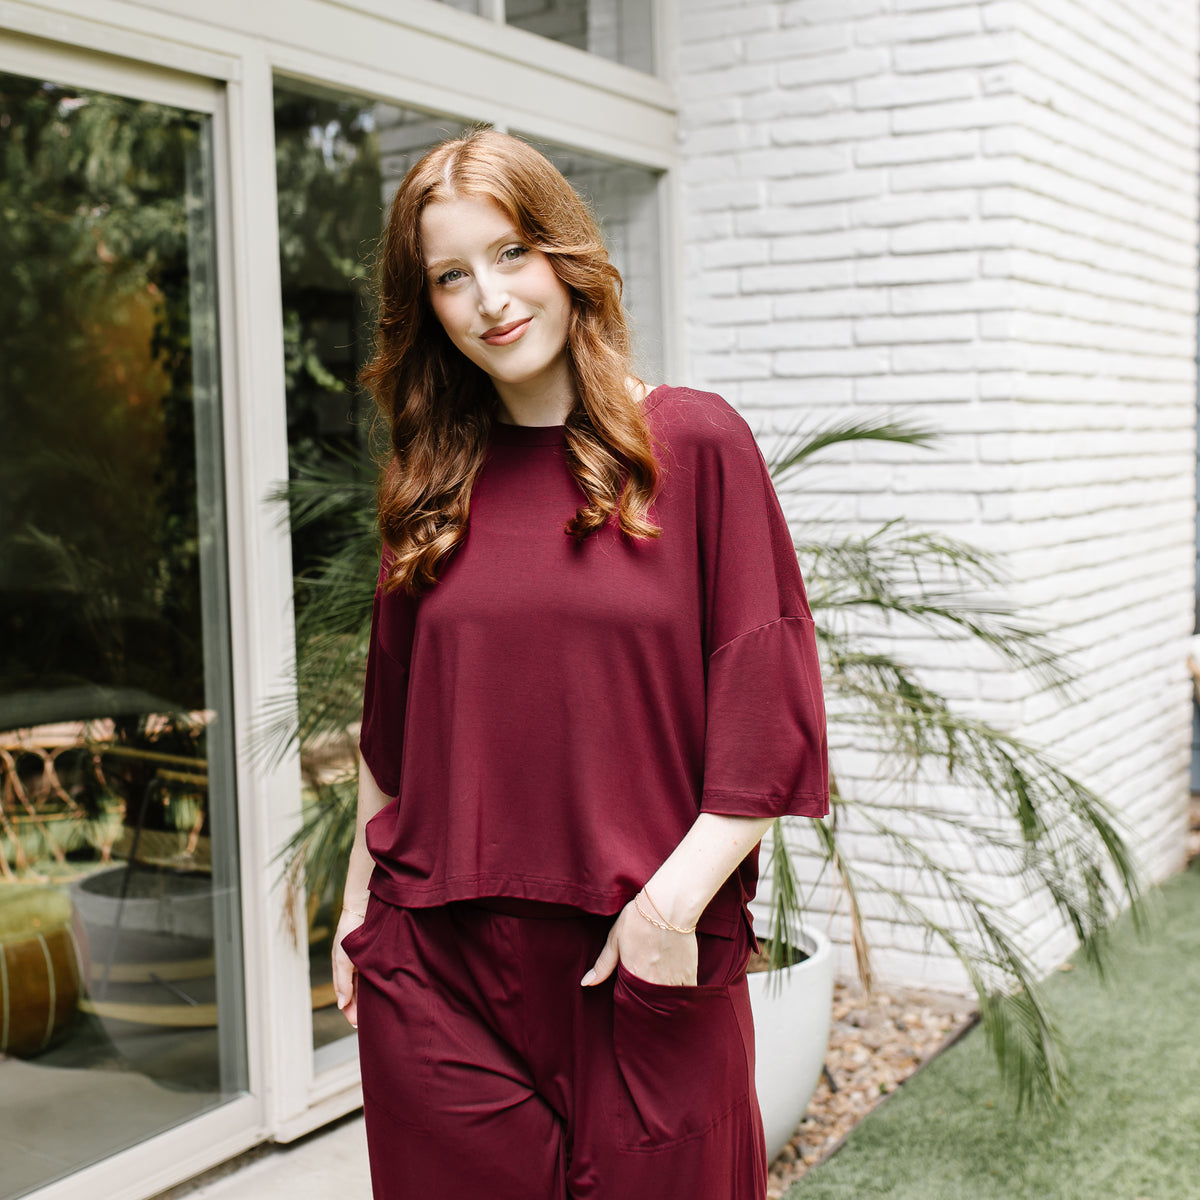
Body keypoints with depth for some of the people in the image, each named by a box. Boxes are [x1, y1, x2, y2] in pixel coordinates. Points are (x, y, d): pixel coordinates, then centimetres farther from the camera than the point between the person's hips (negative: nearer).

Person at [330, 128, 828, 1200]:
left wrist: (673, 902, -13)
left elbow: (767, 711, -8)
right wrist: (359, 899, 15)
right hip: (437, 963, 3)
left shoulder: (696, 442, -5)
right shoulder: (432, 483, 7)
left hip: (645, 963, -2)